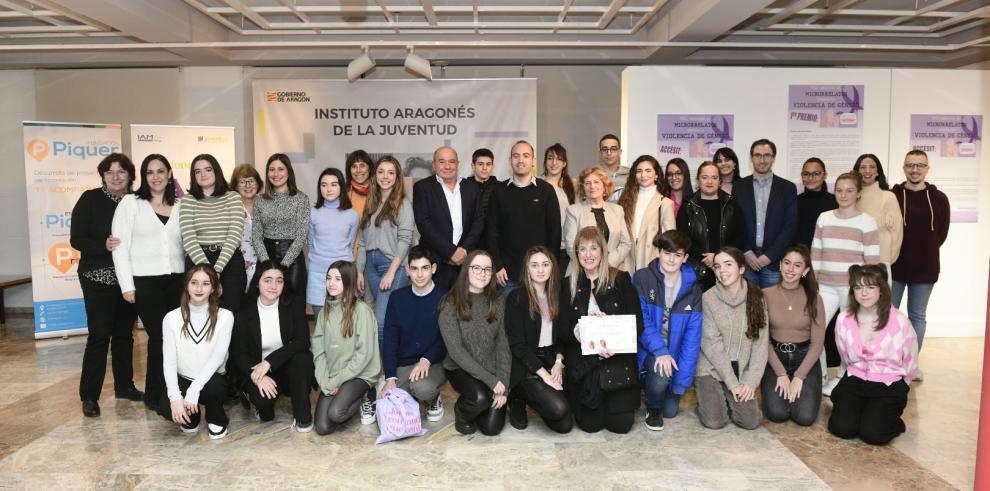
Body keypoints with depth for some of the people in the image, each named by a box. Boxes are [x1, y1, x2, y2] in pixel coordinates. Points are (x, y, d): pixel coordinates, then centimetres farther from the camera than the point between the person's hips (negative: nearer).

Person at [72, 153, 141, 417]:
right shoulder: (90, 199, -4)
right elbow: (76, 239, -9)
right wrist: (104, 245, -24)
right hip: (98, 278, -4)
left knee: (125, 333, 12)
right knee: (99, 335, -5)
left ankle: (124, 385, 25)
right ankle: (89, 396, 5)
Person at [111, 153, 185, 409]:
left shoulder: (180, 206, 12)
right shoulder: (130, 202, 2)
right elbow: (120, 245, -2)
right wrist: (127, 285, -7)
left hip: (176, 279, 3)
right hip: (144, 280, -3)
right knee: (159, 335, -3)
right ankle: (156, 396, 14)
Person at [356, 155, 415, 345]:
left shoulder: (403, 204, -4)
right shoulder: (371, 204, 15)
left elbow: (404, 241, -10)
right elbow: (363, 241, 15)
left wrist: (391, 273, -15)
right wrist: (359, 271, 10)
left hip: (394, 265, -6)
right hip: (371, 265, 6)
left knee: (381, 322, -13)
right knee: (390, 319, 8)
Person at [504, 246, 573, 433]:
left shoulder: (555, 296, 10)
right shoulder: (516, 297, -9)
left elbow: (560, 336, 14)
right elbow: (517, 344, -12)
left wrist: (559, 362, -5)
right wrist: (543, 374, -17)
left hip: (550, 360, 6)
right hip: (525, 364, -5)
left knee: (565, 425, -8)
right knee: (558, 408, -26)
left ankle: (532, 396, 20)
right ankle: (518, 398, 3)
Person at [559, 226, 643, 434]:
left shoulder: (621, 280, 1)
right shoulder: (569, 286, 6)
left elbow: (638, 323, -2)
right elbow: (563, 331, 0)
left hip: (618, 361, -1)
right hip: (582, 364, 1)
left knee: (621, 424, -4)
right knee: (590, 424, -4)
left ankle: (616, 400, 28)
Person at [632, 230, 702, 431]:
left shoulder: (693, 289, -3)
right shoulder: (642, 279, -10)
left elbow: (693, 334, -7)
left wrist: (682, 381, -12)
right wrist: (660, 350, -30)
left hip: (675, 350, 3)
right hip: (649, 348, -2)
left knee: (670, 410, -5)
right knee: (661, 373, -32)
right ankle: (652, 406, 2)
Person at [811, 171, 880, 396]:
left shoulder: (867, 222, -3)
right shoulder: (824, 218, 8)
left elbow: (873, 260, -3)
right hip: (826, 286, 3)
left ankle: (842, 378, 22)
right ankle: (819, 375, 12)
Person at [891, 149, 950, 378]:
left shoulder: (939, 199, 2)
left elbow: (941, 233, 7)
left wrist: (925, 251, 1)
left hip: (925, 268, 2)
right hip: (893, 266, -2)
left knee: (917, 316, 12)